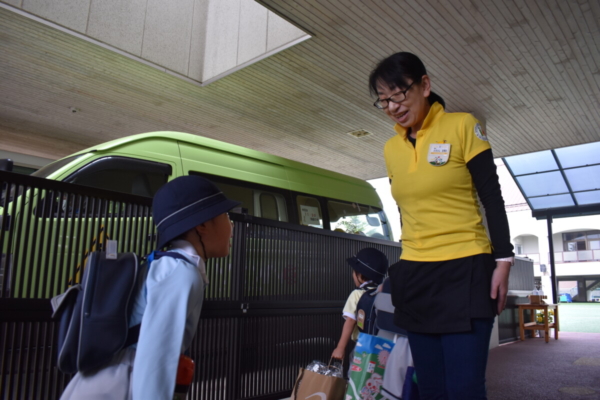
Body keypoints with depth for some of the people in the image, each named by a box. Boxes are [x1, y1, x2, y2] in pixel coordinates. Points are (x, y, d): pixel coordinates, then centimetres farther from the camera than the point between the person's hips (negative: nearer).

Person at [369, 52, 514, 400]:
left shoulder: (462, 126, -3)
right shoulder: (391, 149, 10)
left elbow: (493, 199, -3)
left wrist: (503, 261, -9)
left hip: (465, 271, -4)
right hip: (416, 276, 5)